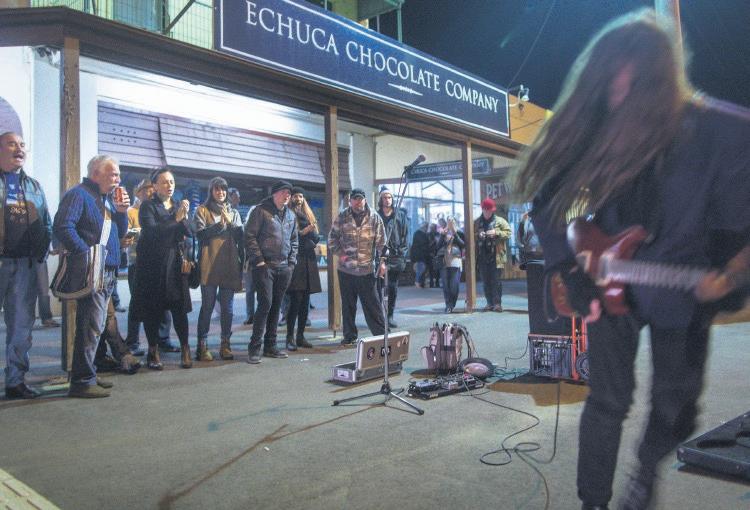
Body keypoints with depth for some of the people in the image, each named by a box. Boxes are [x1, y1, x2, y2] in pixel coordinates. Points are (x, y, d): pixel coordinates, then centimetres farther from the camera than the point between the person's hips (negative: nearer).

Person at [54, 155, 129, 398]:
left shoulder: (107, 199, 20)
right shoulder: (78, 195, -8)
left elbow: (120, 233, 21)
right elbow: (63, 227, -20)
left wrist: (121, 211, 5)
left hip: (108, 272, 10)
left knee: (96, 327, 14)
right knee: (91, 327, -10)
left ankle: (87, 375, 24)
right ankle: (82, 382, -4)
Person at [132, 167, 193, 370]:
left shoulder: (179, 205, 14)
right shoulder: (148, 206, -1)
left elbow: (188, 232, 4)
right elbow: (151, 230, -17)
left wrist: (184, 217, -14)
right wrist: (176, 219, -19)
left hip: (175, 262, 3)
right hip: (152, 263, -3)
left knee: (179, 306, 0)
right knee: (153, 308, 2)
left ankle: (185, 349, 9)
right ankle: (153, 351, 12)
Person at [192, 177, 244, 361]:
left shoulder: (233, 212, 17)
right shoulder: (202, 210, 7)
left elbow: (240, 237, 8)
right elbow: (200, 235, -6)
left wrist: (230, 222, -6)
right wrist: (220, 224, -14)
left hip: (230, 266, 3)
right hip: (209, 266, -3)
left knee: (227, 308, 5)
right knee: (207, 307, -2)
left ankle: (225, 344, 14)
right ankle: (202, 345, 4)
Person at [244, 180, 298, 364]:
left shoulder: (291, 215, 16)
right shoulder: (261, 211, -4)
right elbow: (249, 236, -8)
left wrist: (291, 263, 11)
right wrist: (258, 261, -13)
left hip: (284, 268, 6)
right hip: (264, 266, -6)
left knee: (276, 307, 9)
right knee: (265, 304, -12)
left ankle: (270, 346, 17)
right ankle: (254, 347, -3)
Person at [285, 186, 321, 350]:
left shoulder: (308, 215, 20)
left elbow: (317, 236, 13)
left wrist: (311, 232, -7)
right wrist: (302, 232, -16)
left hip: (308, 260, 6)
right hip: (294, 260, -6)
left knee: (305, 302, 6)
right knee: (296, 300, -11)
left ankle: (300, 336, 13)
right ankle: (290, 337, -5)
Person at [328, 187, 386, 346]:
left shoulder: (375, 218, 2)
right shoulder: (342, 217, 6)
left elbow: (381, 242, 1)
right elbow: (332, 238, 10)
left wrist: (382, 262, -6)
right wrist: (339, 253, -3)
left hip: (367, 269, -2)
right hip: (346, 269, 2)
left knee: (372, 304, 1)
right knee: (348, 305, 10)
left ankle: (381, 334, 10)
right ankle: (349, 336, 21)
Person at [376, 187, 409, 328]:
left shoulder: (401, 215, 10)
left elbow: (405, 235, 9)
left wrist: (402, 252, 1)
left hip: (396, 256, 2)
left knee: (393, 288, 5)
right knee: (378, 287, -5)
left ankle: (390, 317, 13)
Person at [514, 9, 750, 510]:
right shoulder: (597, 130, -7)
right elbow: (547, 203, -2)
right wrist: (571, 270, -8)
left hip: (682, 292, 0)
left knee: (674, 403, 16)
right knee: (608, 401, 2)